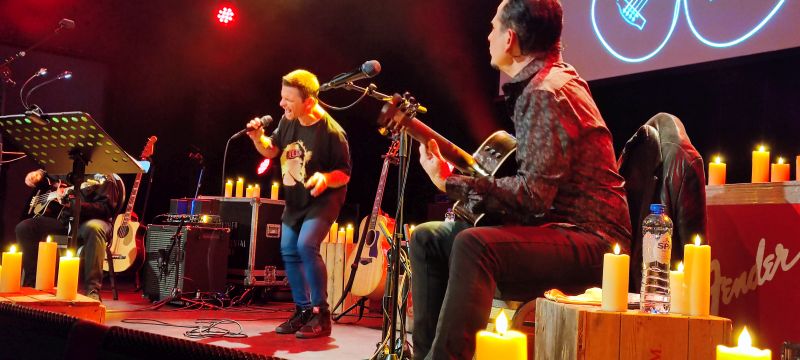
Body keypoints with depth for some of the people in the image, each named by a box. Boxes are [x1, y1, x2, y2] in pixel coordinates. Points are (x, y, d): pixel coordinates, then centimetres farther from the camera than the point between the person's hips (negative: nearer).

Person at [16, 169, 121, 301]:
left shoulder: (105, 180, 0)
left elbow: (105, 208, -15)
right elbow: (49, 185, 38)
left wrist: (72, 203, -27)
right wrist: (39, 176, 14)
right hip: (64, 220, 6)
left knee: (94, 228, -40)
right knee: (24, 228, -10)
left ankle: (92, 290, -39)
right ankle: (32, 282, -1)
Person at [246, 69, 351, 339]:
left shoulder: (331, 132, -24)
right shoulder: (288, 120, -4)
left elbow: (344, 174, -17)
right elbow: (272, 150, 10)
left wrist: (326, 178, -38)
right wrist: (258, 138, -11)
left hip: (323, 199, -8)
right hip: (295, 201, 8)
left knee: (306, 246, -26)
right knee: (288, 252, 9)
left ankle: (321, 314, -12)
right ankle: (303, 311, 25)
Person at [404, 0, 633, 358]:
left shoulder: (548, 93, -17)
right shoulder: (540, 83, 14)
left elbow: (533, 193, -25)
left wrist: (451, 182, -18)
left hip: (590, 239, -10)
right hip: (551, 225, 10)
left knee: (473, 245, -36)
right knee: (427, 238, 6)